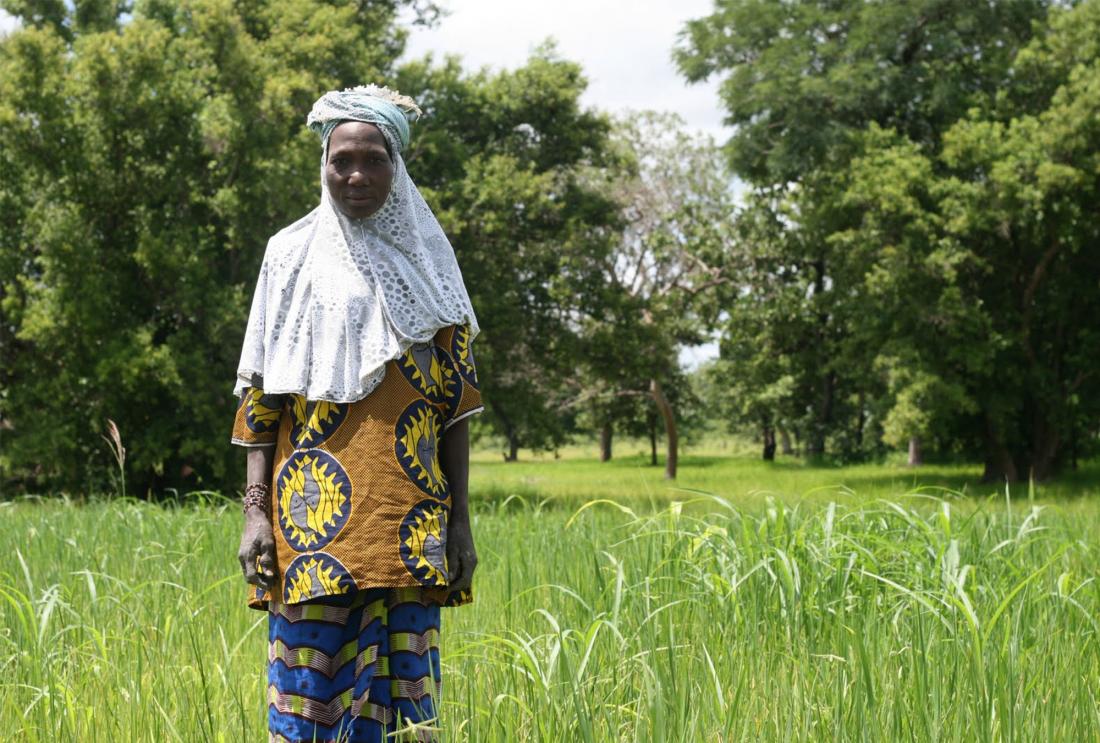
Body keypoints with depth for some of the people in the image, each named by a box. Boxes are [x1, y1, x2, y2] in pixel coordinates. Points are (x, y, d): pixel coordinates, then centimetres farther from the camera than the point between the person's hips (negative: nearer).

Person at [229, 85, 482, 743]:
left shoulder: (426, 259, 11)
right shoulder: (293, 254, 7)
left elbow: (454, 398, 9)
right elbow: (262, 393, 5)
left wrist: (460, 519, 3)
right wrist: (256, 511, -4)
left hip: (407, 514, 1)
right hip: (316, 511, -1)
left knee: (401, 687, 0)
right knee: (307, 684, -4)